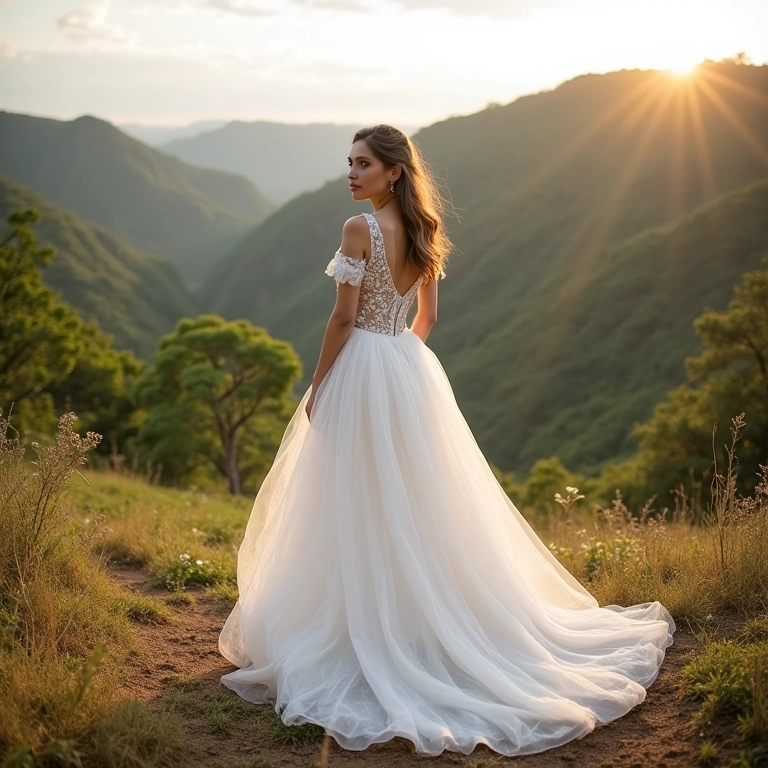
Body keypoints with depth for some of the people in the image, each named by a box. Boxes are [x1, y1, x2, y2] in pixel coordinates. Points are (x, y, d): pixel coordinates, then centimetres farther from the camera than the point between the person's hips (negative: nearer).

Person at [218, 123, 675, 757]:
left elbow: (344, 318, -15)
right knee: (419, 502, 16)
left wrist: (317, 387, -7)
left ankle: (364, 630, 11)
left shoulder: (360, 229, -15)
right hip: (413, 369, 8)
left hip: (361, 369, -8)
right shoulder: (422, 232, 8)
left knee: (359, 510, 2)